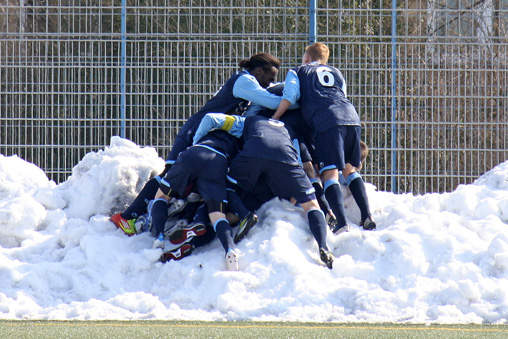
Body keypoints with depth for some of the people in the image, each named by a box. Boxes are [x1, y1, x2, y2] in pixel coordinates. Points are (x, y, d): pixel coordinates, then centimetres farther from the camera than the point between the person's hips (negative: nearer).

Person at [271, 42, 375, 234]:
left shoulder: (297, 72, 21)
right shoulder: (335, 73, 35)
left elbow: (288, 98, 7)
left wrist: (272, 120, 14)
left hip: (327, 122, -5)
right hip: (351, 118, 5)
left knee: (329, 173, -10)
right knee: (350, 169, 20)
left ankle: (342, 223, -26)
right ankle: (367, 218, 10)